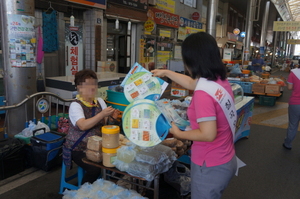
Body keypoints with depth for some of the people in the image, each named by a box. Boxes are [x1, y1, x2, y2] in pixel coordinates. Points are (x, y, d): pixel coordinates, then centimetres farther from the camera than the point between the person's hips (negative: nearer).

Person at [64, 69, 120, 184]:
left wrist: (112, 117, -12)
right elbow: (83, 125, -27)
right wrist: (102, 114, -34)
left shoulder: (100, 102, 7)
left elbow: (104, 123, 9)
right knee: (95, 169, -28)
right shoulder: (75, 105, -11)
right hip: (78, 148, -5)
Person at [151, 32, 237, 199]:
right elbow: (192, 83, 17)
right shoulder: (220, 80, -1)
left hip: (211, 166, -8)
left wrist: (179, 134, -13)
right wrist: (166, 73, 26)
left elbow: (208, 135, -28)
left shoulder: (203, 93, -28)